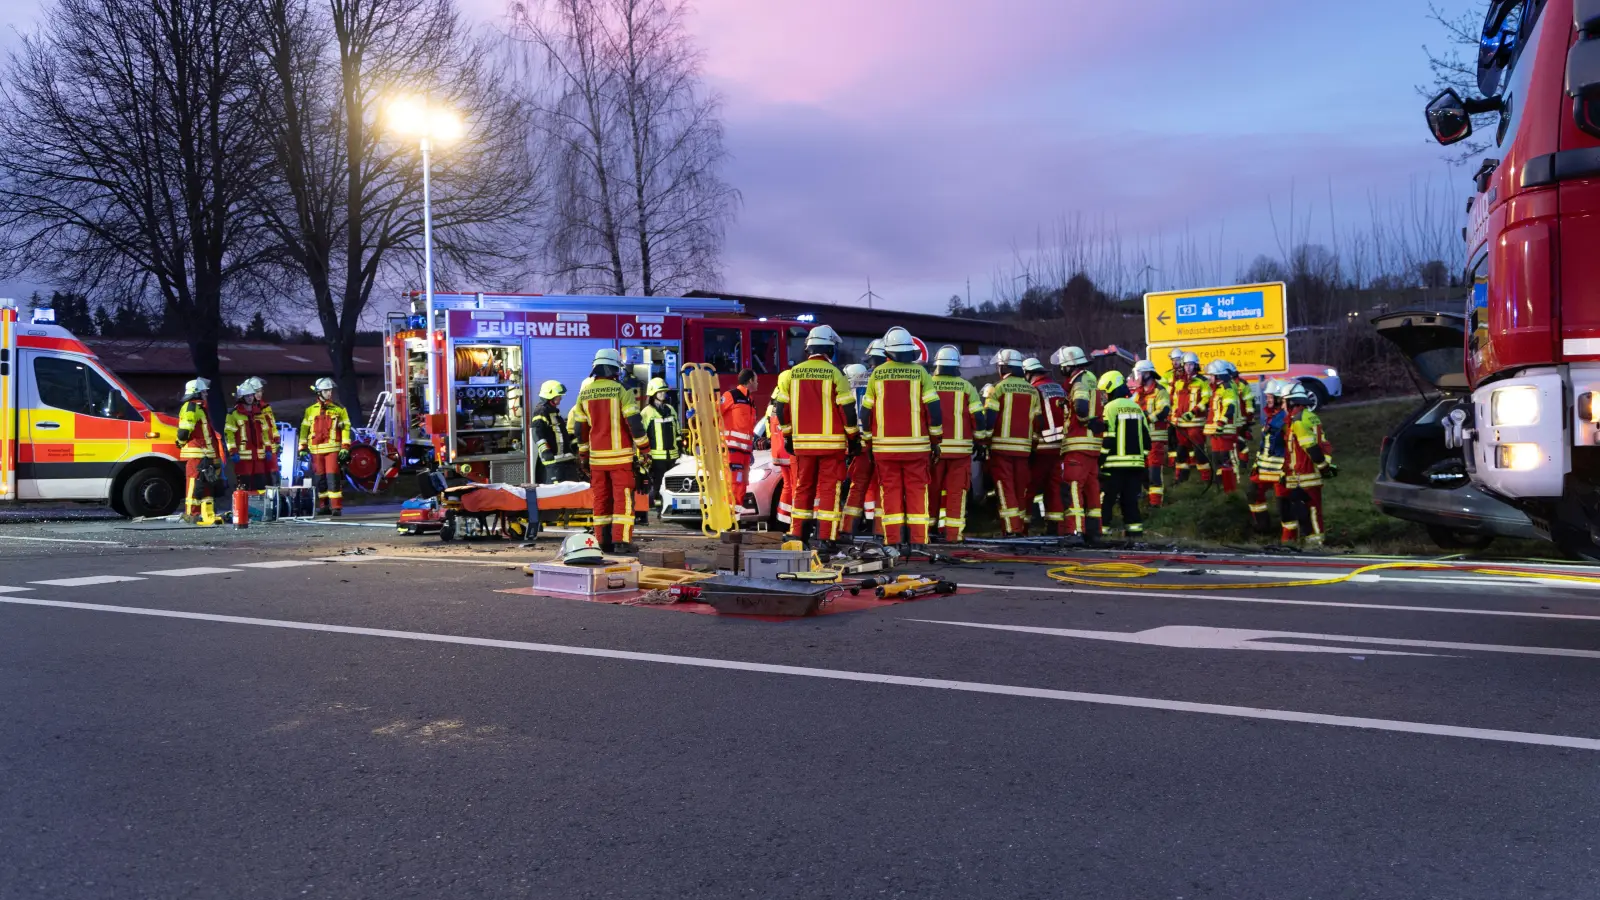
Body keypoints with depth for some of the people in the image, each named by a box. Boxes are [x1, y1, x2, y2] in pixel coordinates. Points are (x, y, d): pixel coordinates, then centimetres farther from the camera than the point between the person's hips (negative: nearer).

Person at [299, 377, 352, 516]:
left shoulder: (339, 410, 5)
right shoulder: (310, 410, 11)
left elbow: (346, 429, 1)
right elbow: (304, 429, 11)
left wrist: (345, 448, -7)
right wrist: (303, 447, 5)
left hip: (333, 449, -3)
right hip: (316, 450, 3)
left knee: (333, 477, -10)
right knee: (319, 478, 7)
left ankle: (337, 507, -10)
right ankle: (324, 506, 16)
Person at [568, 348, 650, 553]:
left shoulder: (584, 393, 8)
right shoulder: (621, 391, -8)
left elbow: (578, 428, 13)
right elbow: (634, 422, -12)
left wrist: (583, 455, 22)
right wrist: (644, 449, -4)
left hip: (596, 456, 5)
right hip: (620, 455, -5)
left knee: (601, 498, 10)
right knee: (622, 497, -2)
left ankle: (604, 541, 12)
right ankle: (621, 540, -7)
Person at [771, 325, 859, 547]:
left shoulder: (791, 374, 5)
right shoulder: (835, 374, -7)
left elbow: (780, 409, 7)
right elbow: (848, 409, -8)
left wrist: (787, 436, 18)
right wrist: (854, 438, 2)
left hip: (802, 443, 4)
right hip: (831, 442, -4)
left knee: (802, 487, 13)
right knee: (829, 488, 0)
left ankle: (798, 534, 16)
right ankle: (826, 537, -3)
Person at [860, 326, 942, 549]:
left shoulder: (877, 374, 5)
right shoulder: (920, 372, -1)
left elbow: (866, 411, 8)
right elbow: (933, 408, -3)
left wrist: (868, 443, 16)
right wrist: (935, 441, 6)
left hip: (885, 447, 1)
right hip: (915, 445, -1)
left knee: (890, 493, 5)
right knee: (916, 493, 3)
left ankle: (892, 540, 3)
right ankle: (917, 540, 0)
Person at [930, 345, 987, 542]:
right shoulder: (966, 387, 2)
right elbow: (978, 417, 2)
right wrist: (980, 442, 12)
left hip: (934, 447, 0)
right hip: (960, 448, 0)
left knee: (934, 490, 12)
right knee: (956, 492, 3)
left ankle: (938, 525, 12)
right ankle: (953, 533, 2)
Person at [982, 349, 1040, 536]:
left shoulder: (999, 388, -4)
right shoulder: (1032, 391, 12)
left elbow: (988, 418, -9)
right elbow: (1039, 422, 12)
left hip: (1002, 445, -5)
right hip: (1023, 447, 5)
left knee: (1005, 488, -3)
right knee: (1021, 489, 12)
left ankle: (1011, 529, -10)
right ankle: (1022, 527, 16)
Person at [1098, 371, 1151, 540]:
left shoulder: (1111, 407, -7)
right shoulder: (1137, 407, 13)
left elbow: (1107, 437, -11)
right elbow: (1146, 436, 15)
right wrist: (1143, 458, 21)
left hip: (1116, 463, -6)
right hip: (1136, 463, 6)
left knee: (1106, 499, -1)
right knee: (1130, 498, 11)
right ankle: (1135, 531, 8)